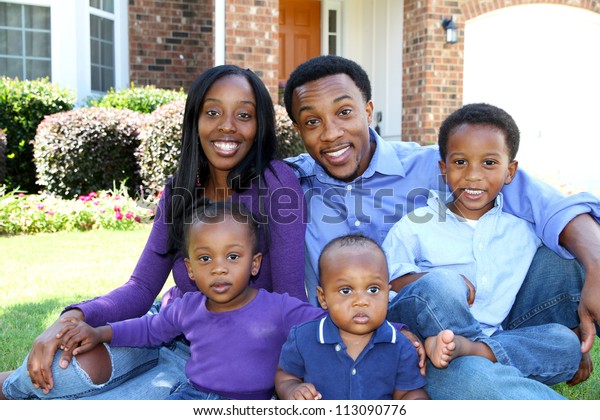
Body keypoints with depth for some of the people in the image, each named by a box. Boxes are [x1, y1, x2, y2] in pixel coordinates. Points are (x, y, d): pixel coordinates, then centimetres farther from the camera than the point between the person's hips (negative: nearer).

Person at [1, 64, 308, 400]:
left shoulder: (276, 183, -17)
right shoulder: (180, 190, -3)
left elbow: (291, 299, -16)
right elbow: (141, 289, -3)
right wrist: (74, 316, -20)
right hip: (166, 331, 3)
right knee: (67, 362, -25)